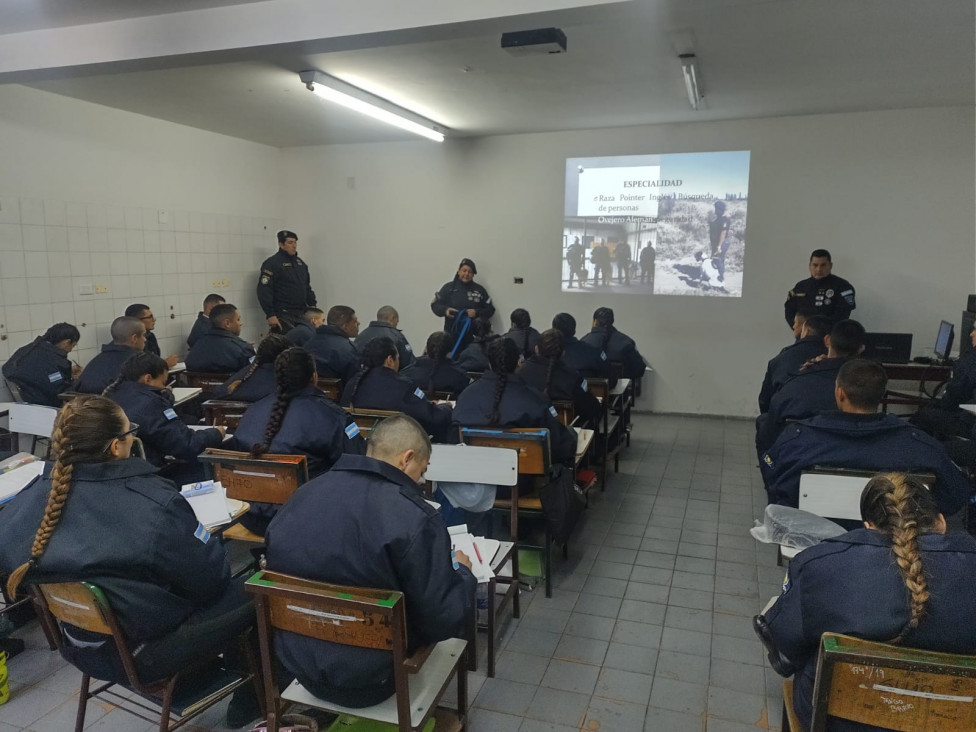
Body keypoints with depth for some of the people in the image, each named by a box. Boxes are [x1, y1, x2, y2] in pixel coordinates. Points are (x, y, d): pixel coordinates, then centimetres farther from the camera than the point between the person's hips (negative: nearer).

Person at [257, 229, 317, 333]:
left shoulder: (300, 262, 17)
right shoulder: (272, 263, -6)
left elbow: (307, 287, 25)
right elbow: (264, 291, -13)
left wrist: (312, 305, 13)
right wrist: (270, 315, -19)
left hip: (302, 313, 7)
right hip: (283, 315, -7)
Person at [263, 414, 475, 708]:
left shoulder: (302, 494, -5)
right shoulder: (415, 518, -25)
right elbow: (444, 621, -19)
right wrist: (462, 572, 0)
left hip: (298, 665, 6)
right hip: (368, 680, -5)